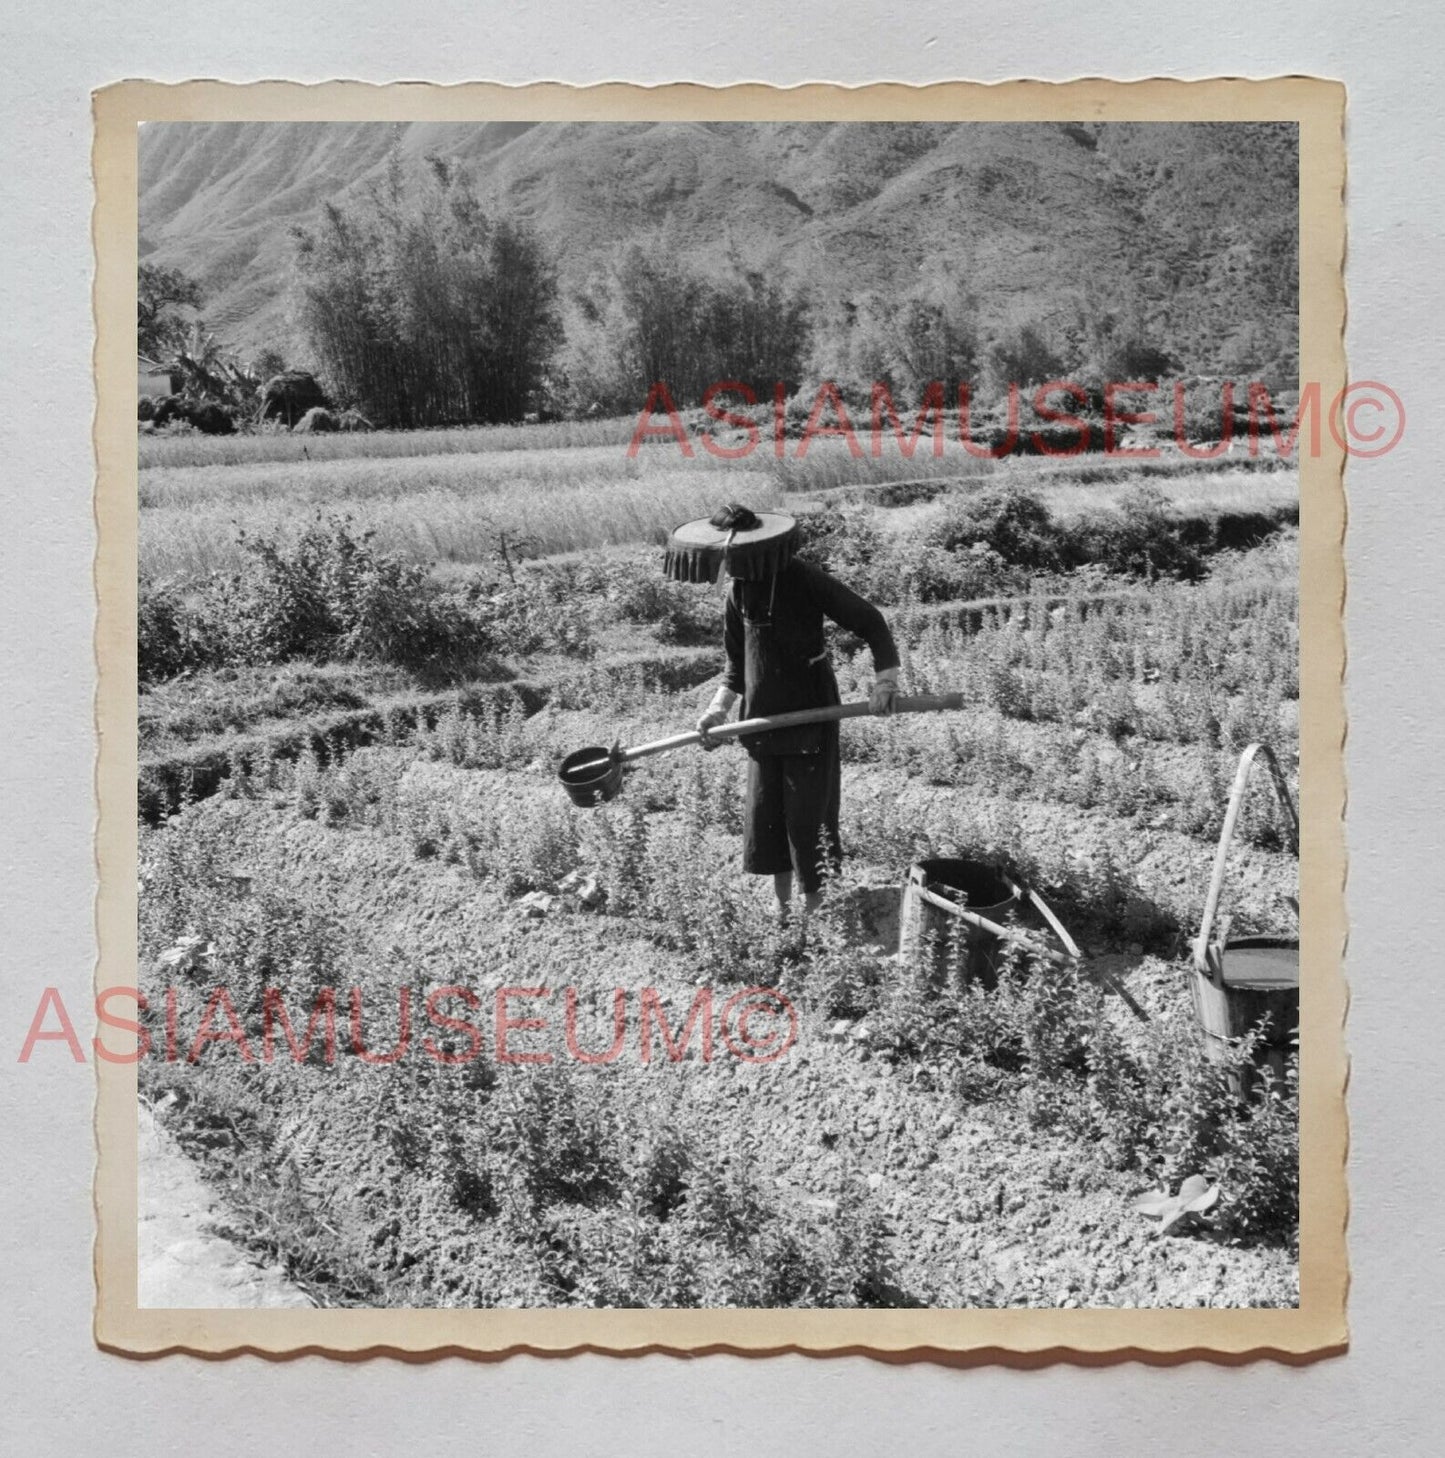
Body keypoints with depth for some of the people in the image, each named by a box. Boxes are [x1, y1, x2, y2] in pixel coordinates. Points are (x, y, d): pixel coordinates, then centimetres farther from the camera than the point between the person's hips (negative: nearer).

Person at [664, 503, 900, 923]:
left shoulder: (804, 580, -14)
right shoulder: (738, 589, 5)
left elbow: (869, 621, -11)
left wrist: (886, 679, -22)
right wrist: (719, 708, 3)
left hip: (810, 711, -6)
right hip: (762, 714, 6)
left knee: (805, 809, -2)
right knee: (763, 808, 8)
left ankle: (812, 896, 14)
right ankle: (782, 900, 21)